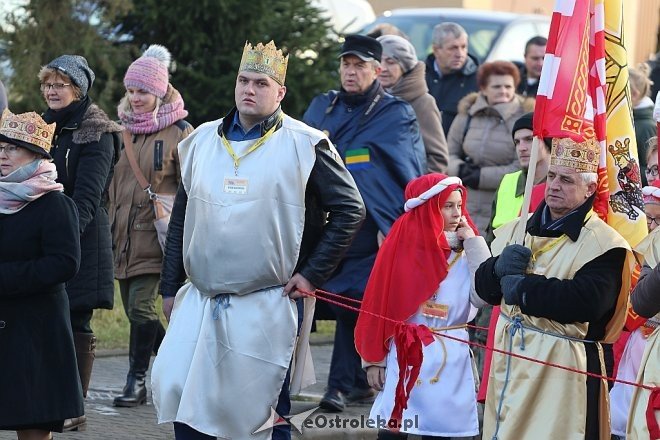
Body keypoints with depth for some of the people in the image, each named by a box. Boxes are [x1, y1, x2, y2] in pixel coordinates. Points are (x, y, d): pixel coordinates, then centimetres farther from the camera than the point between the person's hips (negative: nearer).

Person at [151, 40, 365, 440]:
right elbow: (182, 219, 16)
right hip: (200, 300, 4)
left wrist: (312, 274, -8)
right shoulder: (202, 141, 10)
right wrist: (170, 286, 13)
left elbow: (350, 210, -4)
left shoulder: (304, 145, -4)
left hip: (268, 305, -4)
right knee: (174, 388, -5)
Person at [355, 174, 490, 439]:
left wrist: (473, 243, -9)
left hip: (451, 358, 2)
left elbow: (482, 297, -12)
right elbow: (380, 305, 0)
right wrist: (374, 359, -2)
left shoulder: (465, 252, 3)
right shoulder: (402, 246, -3)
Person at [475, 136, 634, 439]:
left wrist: (522, 288, -19)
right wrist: (501, 267, -15)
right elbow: (484, 286, 9)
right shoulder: (518, 230, 12)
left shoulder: (603, 244, -11)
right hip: (509, 362, 7)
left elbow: (586, 302, -26)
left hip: (562, 367, -6)